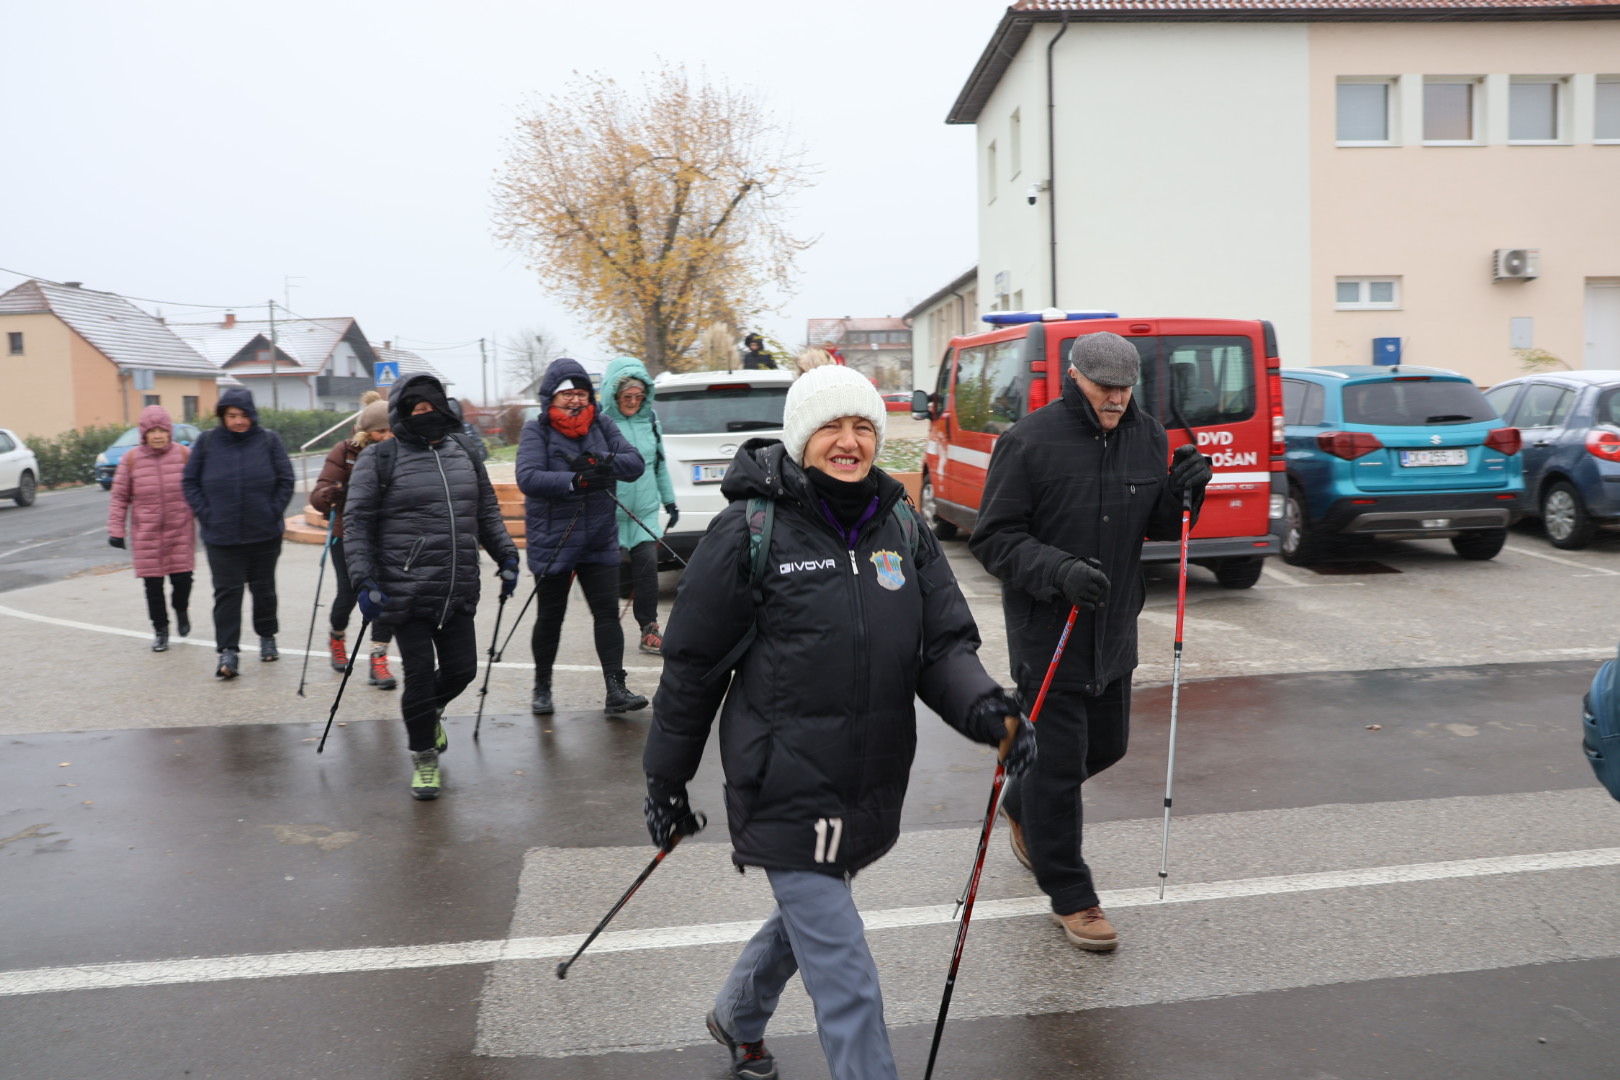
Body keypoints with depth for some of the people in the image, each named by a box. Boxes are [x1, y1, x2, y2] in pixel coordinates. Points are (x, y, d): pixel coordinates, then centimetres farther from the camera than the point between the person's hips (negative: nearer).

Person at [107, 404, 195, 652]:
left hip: (180, 531, 0)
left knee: (182, 579, -2)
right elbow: (120, 497, 5)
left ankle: (182, 611, 31)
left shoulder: (184, 455, -1)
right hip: (146, 534, 0)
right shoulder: (131, 459, -1)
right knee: (153, 584, 3)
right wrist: (116, 529, 2)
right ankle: (160, 630, 18)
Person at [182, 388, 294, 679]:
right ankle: (227, 651, -3)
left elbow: (286, 480, 3)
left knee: (264, 588, 14)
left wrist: (273, 513, -5)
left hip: (264, 534, 1)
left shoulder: (269, 440, 0)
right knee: (226, 591, -4)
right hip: (221, 535, 0)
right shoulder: (207, 441, 1)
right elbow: (191, 482, 6)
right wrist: (206, 516, -4)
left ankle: (267, 638, 31)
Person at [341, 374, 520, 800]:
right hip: (405, 593, -5)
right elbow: (357, 523, -5)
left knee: (461, 668, 8)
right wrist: (365, 581, -12)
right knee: (420, 673, -1)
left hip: (457, 594, 5)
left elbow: (487, 512, 21)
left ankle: (428, 713, 42)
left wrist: (506, 557, 12)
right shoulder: (380, 459, -2)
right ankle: (424, 757, 18)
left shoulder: (464, 456, 14)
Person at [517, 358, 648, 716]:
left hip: (600, 541, 3)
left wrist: (602, 463, -24)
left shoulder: (601, 426, 5)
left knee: (608, 612, -2)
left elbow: (635, 463, -5)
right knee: (550, 617, 9)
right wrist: (575, 481, -33)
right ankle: (542, 689, 26)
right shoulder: (537, 431, -6)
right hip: (552, 542, -3)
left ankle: (616, 689, 2)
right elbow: (528, 478, -21)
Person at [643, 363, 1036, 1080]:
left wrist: (988, 709, -19)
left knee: (810, 919, 28)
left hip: (870, 790, 7)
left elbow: (944, 643, 3)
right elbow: (692, 665, -6)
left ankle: (737, 1018, 56)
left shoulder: (901, 526, 2)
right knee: (846, 985, -5)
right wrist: (665, 781, 1)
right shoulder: (753, 530, -13)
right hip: (788, 796, -6)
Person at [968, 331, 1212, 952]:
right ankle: (1070, 898, 18)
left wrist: (1182, 493, -9)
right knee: (1058, 760, 1)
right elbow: (993, 538, -13)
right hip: (1046, 629, -6)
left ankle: (1022, 809, 48)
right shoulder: (1029, 440, -14)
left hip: (1114, 629, 7)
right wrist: (1058, 570, -28)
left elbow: (1158, 526, 12)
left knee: (1107, 745, 20)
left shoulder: (1147, 437, 4)